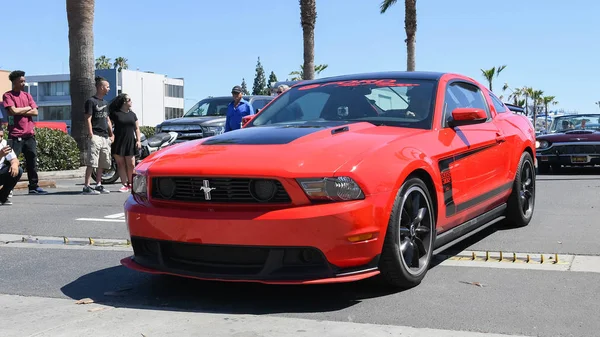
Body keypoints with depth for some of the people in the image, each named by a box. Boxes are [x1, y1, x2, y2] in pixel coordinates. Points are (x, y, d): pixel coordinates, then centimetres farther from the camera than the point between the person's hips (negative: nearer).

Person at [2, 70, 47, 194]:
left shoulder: (27, 95, 15)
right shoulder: (8, 95, -1)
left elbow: (35, 112, 5)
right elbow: (13, 111, -15)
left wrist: (20, 112, -6)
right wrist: (27, 108, -1)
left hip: (29, 134, 6)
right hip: (16, 135, -5)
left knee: (32, 161, 9)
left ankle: (34, 186, 16)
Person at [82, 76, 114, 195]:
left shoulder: (105, 103, 21)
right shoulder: (91, 101, -4)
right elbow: (88, 119, -10)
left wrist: (111, 134, 18)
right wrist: (90, 135, -16)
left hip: (105, 137, 8)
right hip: (95, 136, -8)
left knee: (102, 163, 9)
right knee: (91, 163, -12)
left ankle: (98, 185, 15)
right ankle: (86, 186, -12)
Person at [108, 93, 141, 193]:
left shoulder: (132, 114, 14)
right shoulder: (115, 114, 2)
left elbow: (137, 128, 14)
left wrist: (138, 140, 4)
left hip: (130, 142, 3)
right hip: (118, 143, -3)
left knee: (131, 164, -2)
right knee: (121, 164, 0)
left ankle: (130, 183, 11)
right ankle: (125, 184, 3)